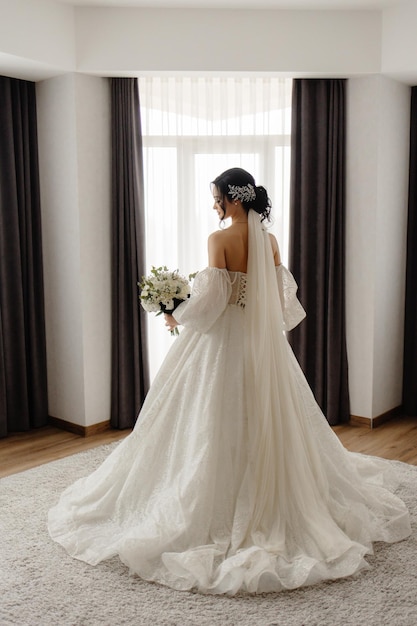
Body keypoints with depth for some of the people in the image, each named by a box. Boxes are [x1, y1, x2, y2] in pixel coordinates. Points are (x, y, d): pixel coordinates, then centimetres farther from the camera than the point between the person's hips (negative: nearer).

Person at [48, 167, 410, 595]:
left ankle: (218, 513, 13)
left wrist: (178, 317, -2)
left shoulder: (220, 239, -15)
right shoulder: (270, 240, 4)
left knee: (219, 424, 3)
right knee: (267, 420, 16)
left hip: (223, 340, -6)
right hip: (265, 343, 6)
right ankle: (277, 503, 28)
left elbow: (211, 297, -19)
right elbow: (283, 295, 8)